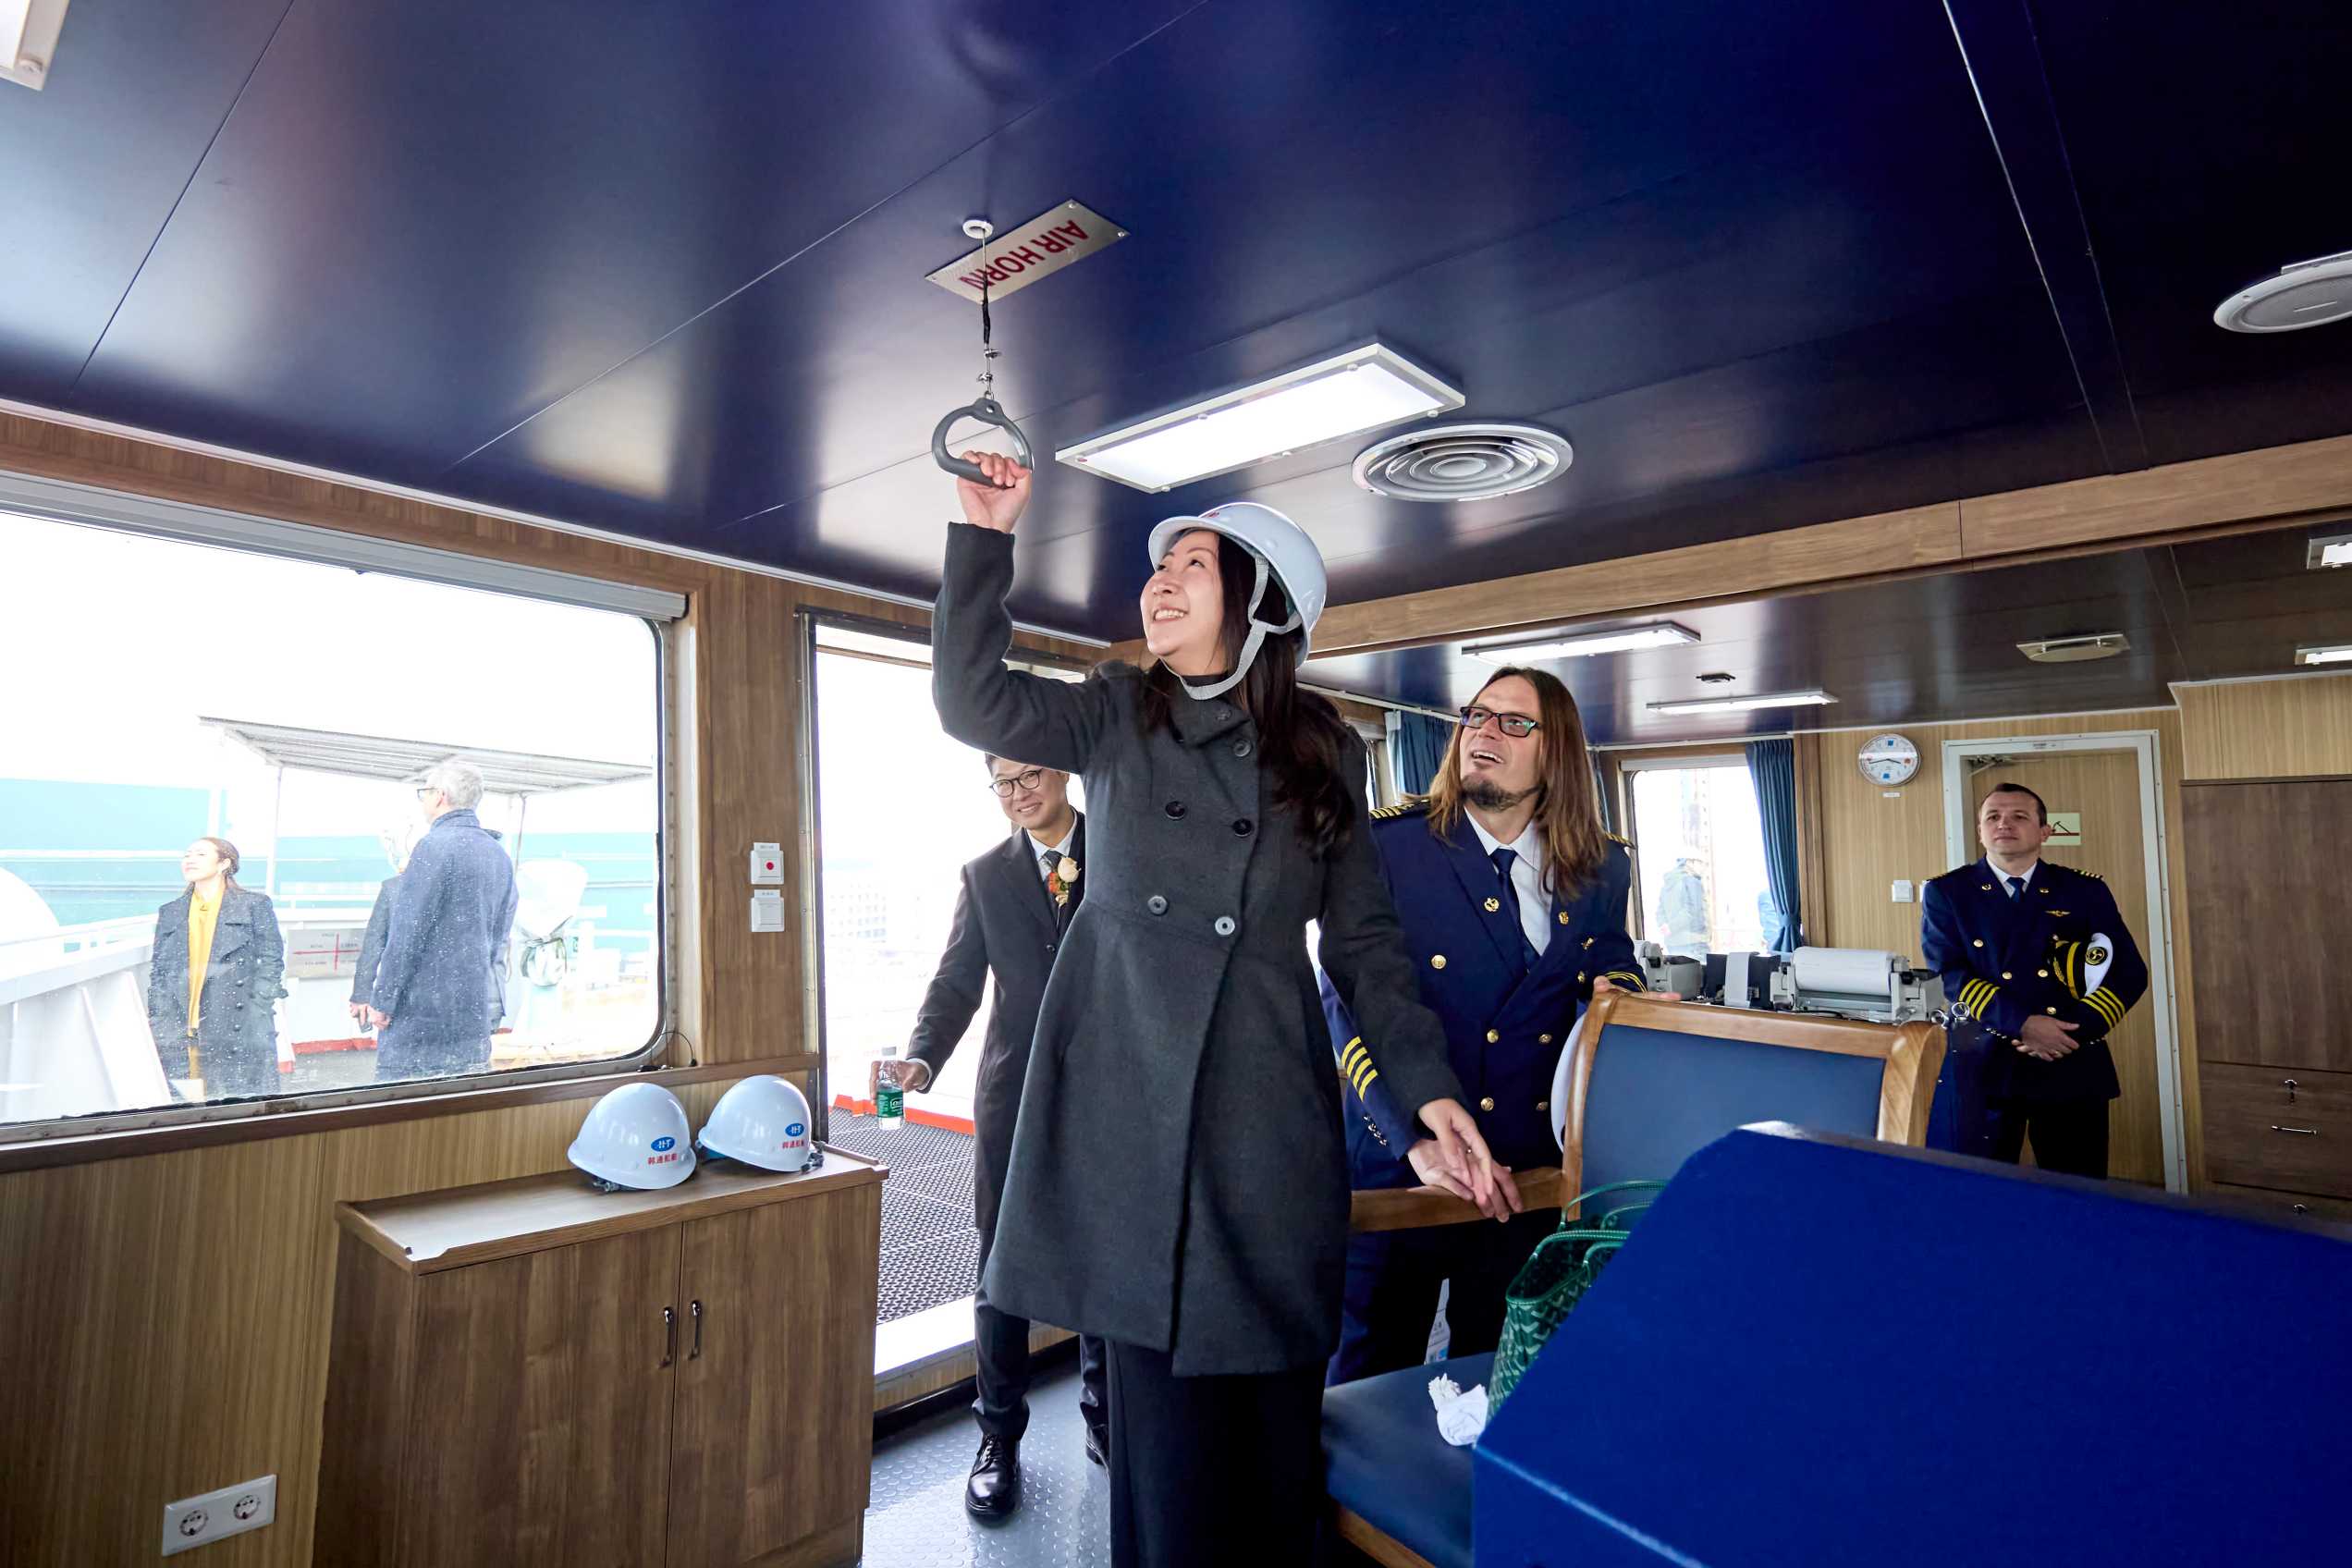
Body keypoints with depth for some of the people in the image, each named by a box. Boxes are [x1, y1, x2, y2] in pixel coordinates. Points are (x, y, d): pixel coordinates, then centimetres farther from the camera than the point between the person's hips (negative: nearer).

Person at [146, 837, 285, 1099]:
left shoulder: (254, 905, 6)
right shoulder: (170, 912, 18)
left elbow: (271, 959, 2)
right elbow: (158, 971, 17)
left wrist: (256, 1010, -8)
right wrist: (158, 1022, 6)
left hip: (238, 1028, -3)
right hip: (179, 1030, 4)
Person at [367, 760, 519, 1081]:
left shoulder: (435, 845, -11)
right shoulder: (500, 855, 12)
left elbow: (407, 932, -14)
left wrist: (382, 1000, -7)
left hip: (422, 1007, -7)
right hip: (477, 1010, 7)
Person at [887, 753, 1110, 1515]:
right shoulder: (985, 875, 5)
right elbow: (956, 983, 0)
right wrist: (921, 1060, -18)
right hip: (1017, 1097, 1)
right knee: (1002, 1270, 9)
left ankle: (1105, 1419, 33)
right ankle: (1000, 1437, 26)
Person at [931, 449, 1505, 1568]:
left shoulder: (1324, 755, 7)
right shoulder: (1117, 718, 8)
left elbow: (1363, 941, 6)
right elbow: (971, 699, -6)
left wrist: (1429, 1088, -2)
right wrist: (985, 533, -10)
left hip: (1267, 1113, 1)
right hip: (1132, 1107, 0)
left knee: (1274, 1393, 6)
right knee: (1162, 1395, 5)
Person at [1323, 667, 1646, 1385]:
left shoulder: (1601, 868, 3)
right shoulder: (1386, 842, -9)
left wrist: (1618, 987, -6)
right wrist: (1415, 1139, -26)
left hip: (1531, 1169, 3)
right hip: (1399, 1163, -3)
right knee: (1370, 1380, 12)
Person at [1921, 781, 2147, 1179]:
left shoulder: (2086, 890, 8)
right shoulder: (1945, 892, 2)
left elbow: (2129, 972, 4)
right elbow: (1947, 973, -8)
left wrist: (2076, 1030, -10)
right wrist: (2021, 1024, -18)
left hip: (2072, 1065, 2)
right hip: (1981, 1063, -2)